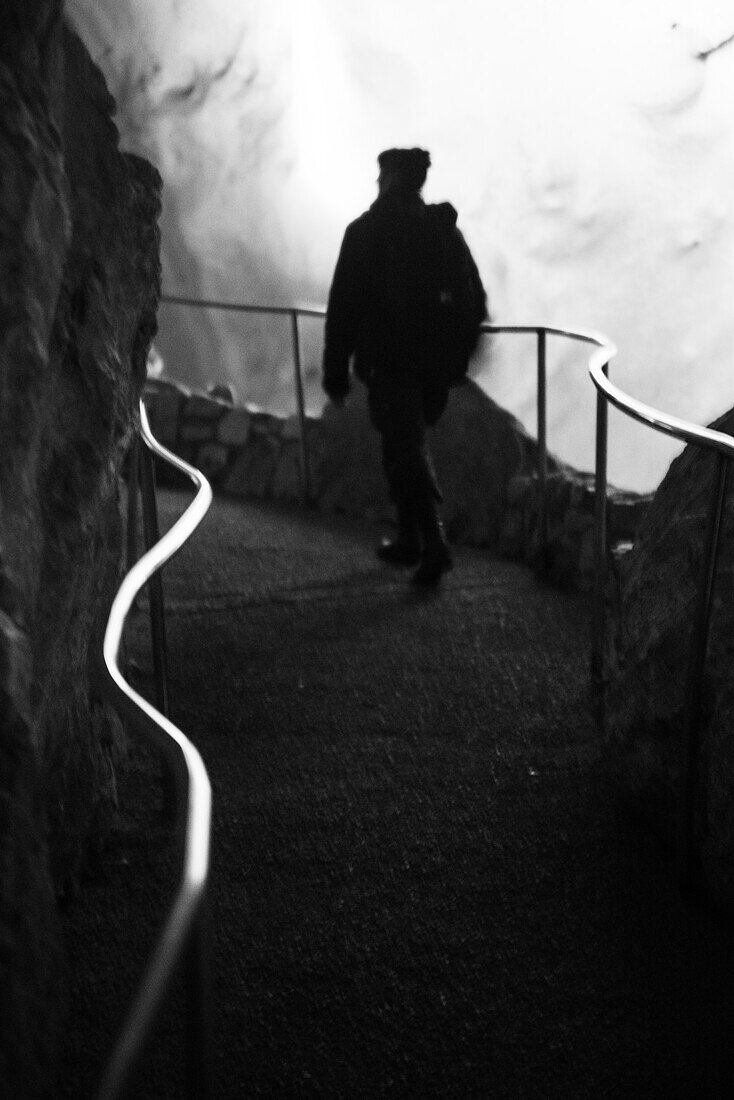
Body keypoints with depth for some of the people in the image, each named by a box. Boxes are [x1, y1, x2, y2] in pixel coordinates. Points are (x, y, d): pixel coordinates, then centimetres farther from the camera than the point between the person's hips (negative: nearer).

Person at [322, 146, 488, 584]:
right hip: (437, 366, 5)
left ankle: (434, 545, -15)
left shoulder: (366, 231, -5)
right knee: (410, 445, 20)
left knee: (407, 453, -3)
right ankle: (411, 540, 26)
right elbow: (476, 303, 11)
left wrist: (336, 370, -4)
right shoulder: (446, 229, 10)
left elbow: (344, 306, -8)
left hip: (390, 363, -5)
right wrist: (456, 358, 18)